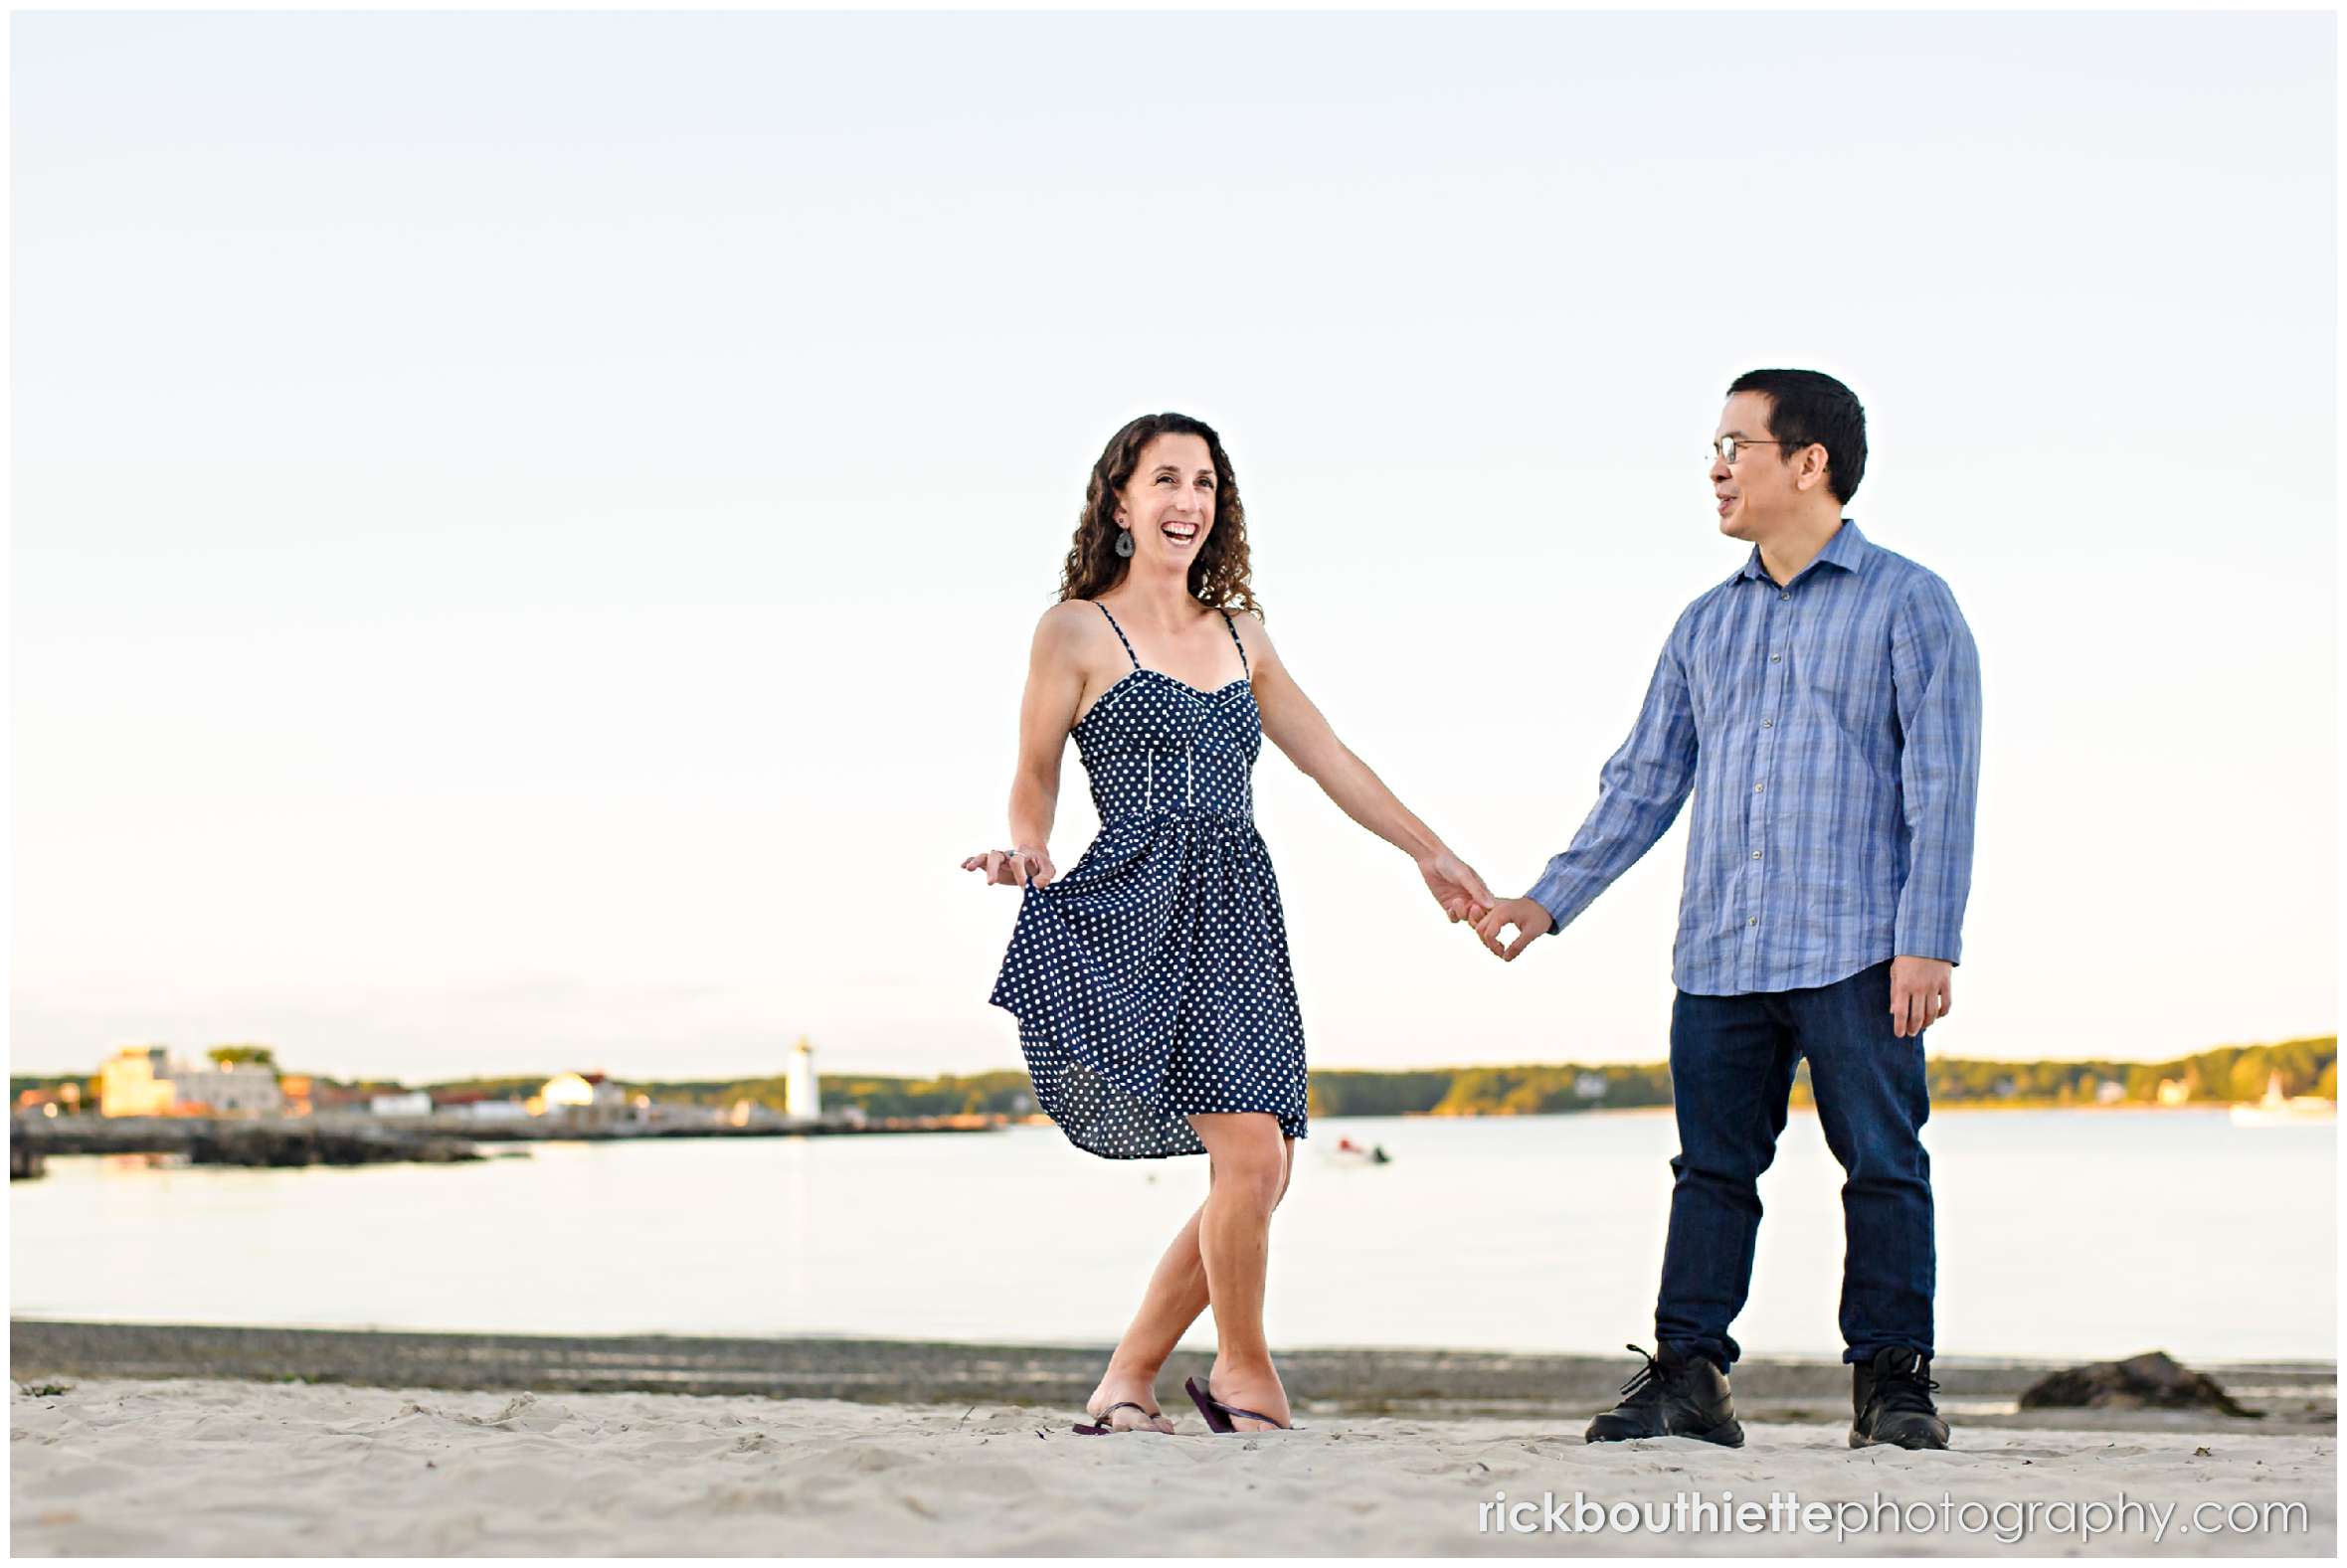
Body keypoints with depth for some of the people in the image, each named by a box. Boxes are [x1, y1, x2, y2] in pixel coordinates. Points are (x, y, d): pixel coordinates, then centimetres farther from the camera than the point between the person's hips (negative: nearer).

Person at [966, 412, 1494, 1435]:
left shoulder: (1239, 636, 19)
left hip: (1238, 917, 6)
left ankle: (1127, 1380, 13)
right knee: (1248, 1149, -18)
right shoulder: (1076, 630, 3)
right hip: (1134, 912, -6)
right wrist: (1025, 851, -15)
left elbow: (1329, 759, 23)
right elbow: (1035, 779, 5)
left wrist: (1428, 852, 22)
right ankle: (1244, 1373, 3)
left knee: (1260, 1175, -1)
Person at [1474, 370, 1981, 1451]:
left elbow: (1940, 785, -5)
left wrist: (1926, 943, -12)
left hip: (1856, 954, -5)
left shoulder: (1907, 604, 1)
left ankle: (1892, 1381, 6)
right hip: (1719, 955, 5)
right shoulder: (1707, 623, 17)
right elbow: (1645, 781, 19)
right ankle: (1687, 1376, 9)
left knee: (1883, 1167, -1)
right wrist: (1548, 901, 12)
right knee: (1711, 1168, 5)